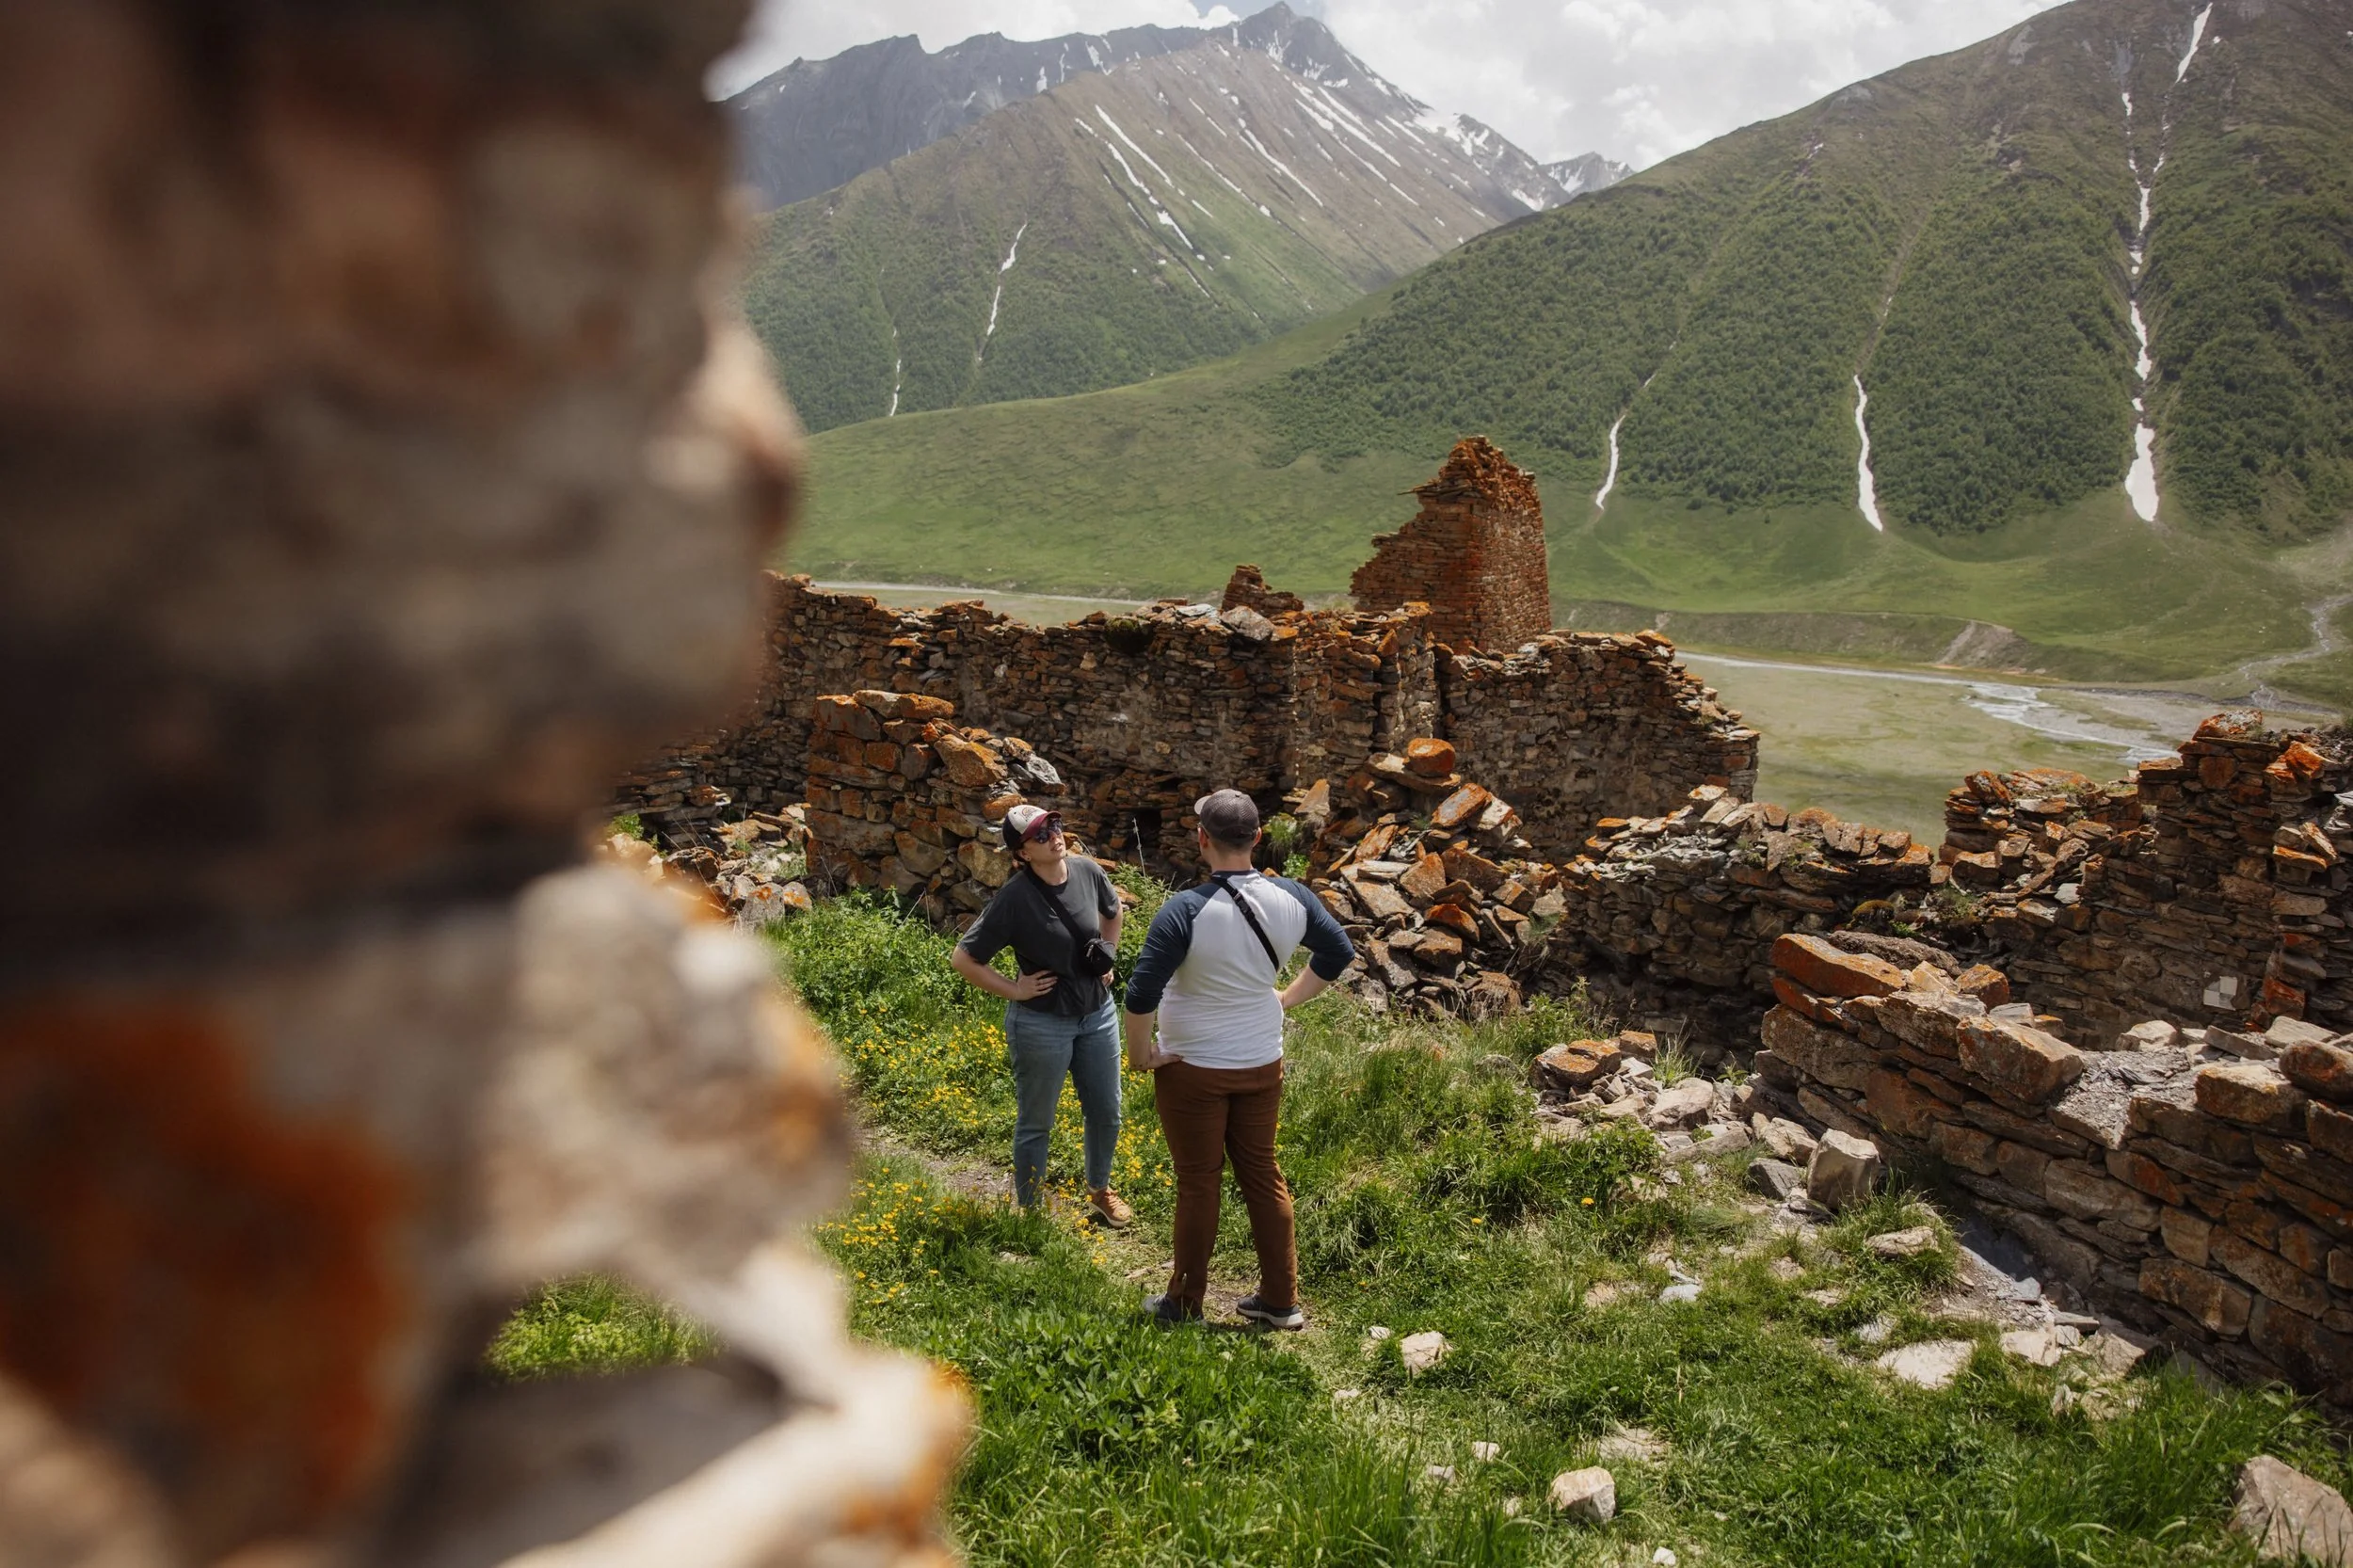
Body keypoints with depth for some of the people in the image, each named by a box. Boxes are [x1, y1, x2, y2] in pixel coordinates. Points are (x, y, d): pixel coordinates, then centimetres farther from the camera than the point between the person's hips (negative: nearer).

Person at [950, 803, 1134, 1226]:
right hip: (1042, 1024, -5)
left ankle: (1100, 1190, 43)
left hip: (1097, 1012, 5)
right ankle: (1027, 1210, 31)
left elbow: (1113, 911, 16)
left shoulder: (1088, 871, -8)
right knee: (1035, 1125, 11)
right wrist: (1014, 990, -15)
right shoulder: (1015, 898, -22)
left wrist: (1108, 955, 6)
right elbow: (963, 959, -17)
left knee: (1106, 1112, 18)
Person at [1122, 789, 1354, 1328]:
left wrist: (1141, 1053, -11)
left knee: (1198, 1183, 9)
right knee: (1263, 1175, 16)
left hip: (1193, 1069, -4)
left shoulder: (1185, 911, -24)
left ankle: (1184, 1303, 25)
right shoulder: (1290, 898, -8)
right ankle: (1281, 1300, 26)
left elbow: (1141, 994, -27)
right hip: (1262, 1065, 4)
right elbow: (1339, 953, 7)